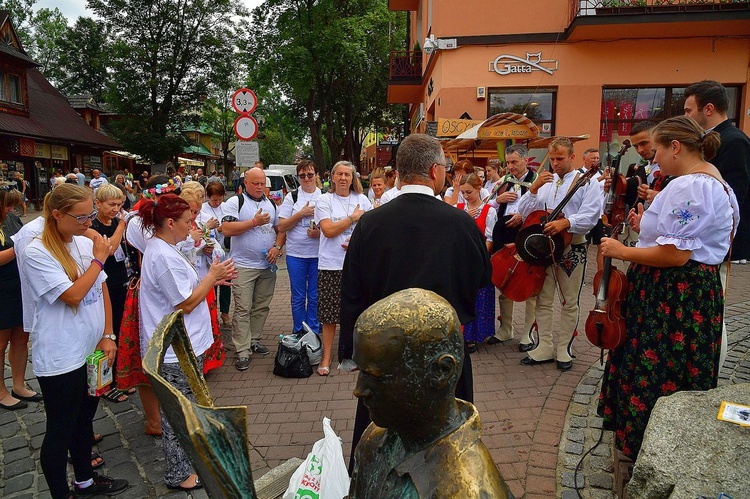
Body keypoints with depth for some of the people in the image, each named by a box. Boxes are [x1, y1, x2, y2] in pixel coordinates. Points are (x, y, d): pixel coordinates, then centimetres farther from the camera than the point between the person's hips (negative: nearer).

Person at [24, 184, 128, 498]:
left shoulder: (86, 243, 2)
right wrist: (98, 260, -14)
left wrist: (107, 336, 2)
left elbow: (102, 291, 8)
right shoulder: (37, 253, -16)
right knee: (60, 431, 9)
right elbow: (72, 295, -23)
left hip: (92, 351, 7)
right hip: (60, 360, -6)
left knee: (84, 421, 22)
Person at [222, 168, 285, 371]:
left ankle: (254, 341, 25)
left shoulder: (271, 204, 14)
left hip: (267, 266, 5)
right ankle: (243, 351, 1)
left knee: (261, 307, 11)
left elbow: (281, 229, 16)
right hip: (243, 266, -5)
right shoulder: (235, 202, -3)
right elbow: (226, 229, -14)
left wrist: (277, 247, -3)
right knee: (243, 310, -4)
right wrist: (254, 222, -17)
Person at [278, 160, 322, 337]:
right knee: (298, 298, 8)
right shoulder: (291, 197, 4)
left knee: (314, 298, 7)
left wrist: (320, 232, -13)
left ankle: (313, 334, 20)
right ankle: (298, 334, 22)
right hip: (296, 254, 0)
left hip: (318, 254, 0)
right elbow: (281, 227, -1)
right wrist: (301, 214, -12)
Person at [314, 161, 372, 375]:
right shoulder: (324, 200, 2)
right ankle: (327, 357, 15)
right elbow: (328, 231, -10)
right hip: (331, 264, -2)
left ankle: (351, 353, 23)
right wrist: (353, 217, -6)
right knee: (329, 312, 2)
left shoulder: (362, 199, 9)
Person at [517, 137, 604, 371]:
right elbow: (524, 213, 3)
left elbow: (590, 217, -15)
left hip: (572, 248, -4)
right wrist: (533, 189, -10)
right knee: (543, 300, 9)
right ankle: (545, 347, 19)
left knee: (569, 302, 6)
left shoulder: (588, 182, -2)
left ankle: (564, 349, 18)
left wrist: (566, 223, -31)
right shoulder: (543, 182, 12)